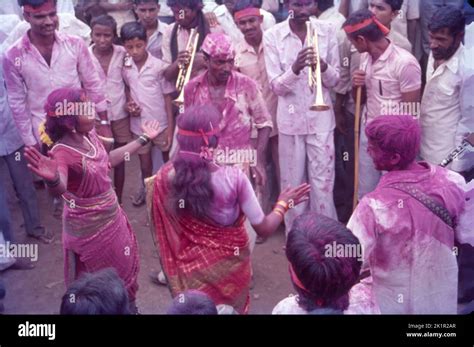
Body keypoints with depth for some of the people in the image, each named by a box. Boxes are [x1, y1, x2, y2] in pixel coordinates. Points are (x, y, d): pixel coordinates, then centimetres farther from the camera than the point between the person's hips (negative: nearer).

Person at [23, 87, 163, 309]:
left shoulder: (89, 135, -7)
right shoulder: (63, 152, -31)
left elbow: (107, 161, 13)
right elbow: (59, 188, -53)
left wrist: (143, 139, 19)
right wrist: (52, 179, -77)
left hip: (112, 218, 8)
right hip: (89, 229, -8)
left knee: (124, 265, 29)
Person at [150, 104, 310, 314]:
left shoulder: (166, 176, -19)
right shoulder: (233, 178, -26)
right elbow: (264, 228, -16)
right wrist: (283, 203, 2)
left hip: (190, 266, 2)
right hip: (229, 264, -1)